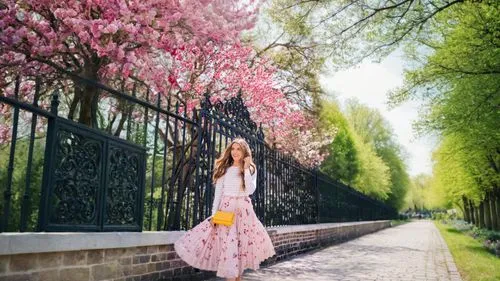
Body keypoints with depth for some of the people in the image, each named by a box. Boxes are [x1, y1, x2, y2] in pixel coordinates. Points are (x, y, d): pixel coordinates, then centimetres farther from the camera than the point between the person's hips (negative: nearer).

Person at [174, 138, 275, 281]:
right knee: (227, 245, -7)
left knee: (242, 245, 1)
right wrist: (214, 213, -2)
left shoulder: (251, 169, 5)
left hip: (243, 210, 0)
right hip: (225, 209, 0)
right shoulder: (224, 169, 8)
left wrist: (246, 169, -10)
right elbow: (218, 192, 6)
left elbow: (250, 190, -10)